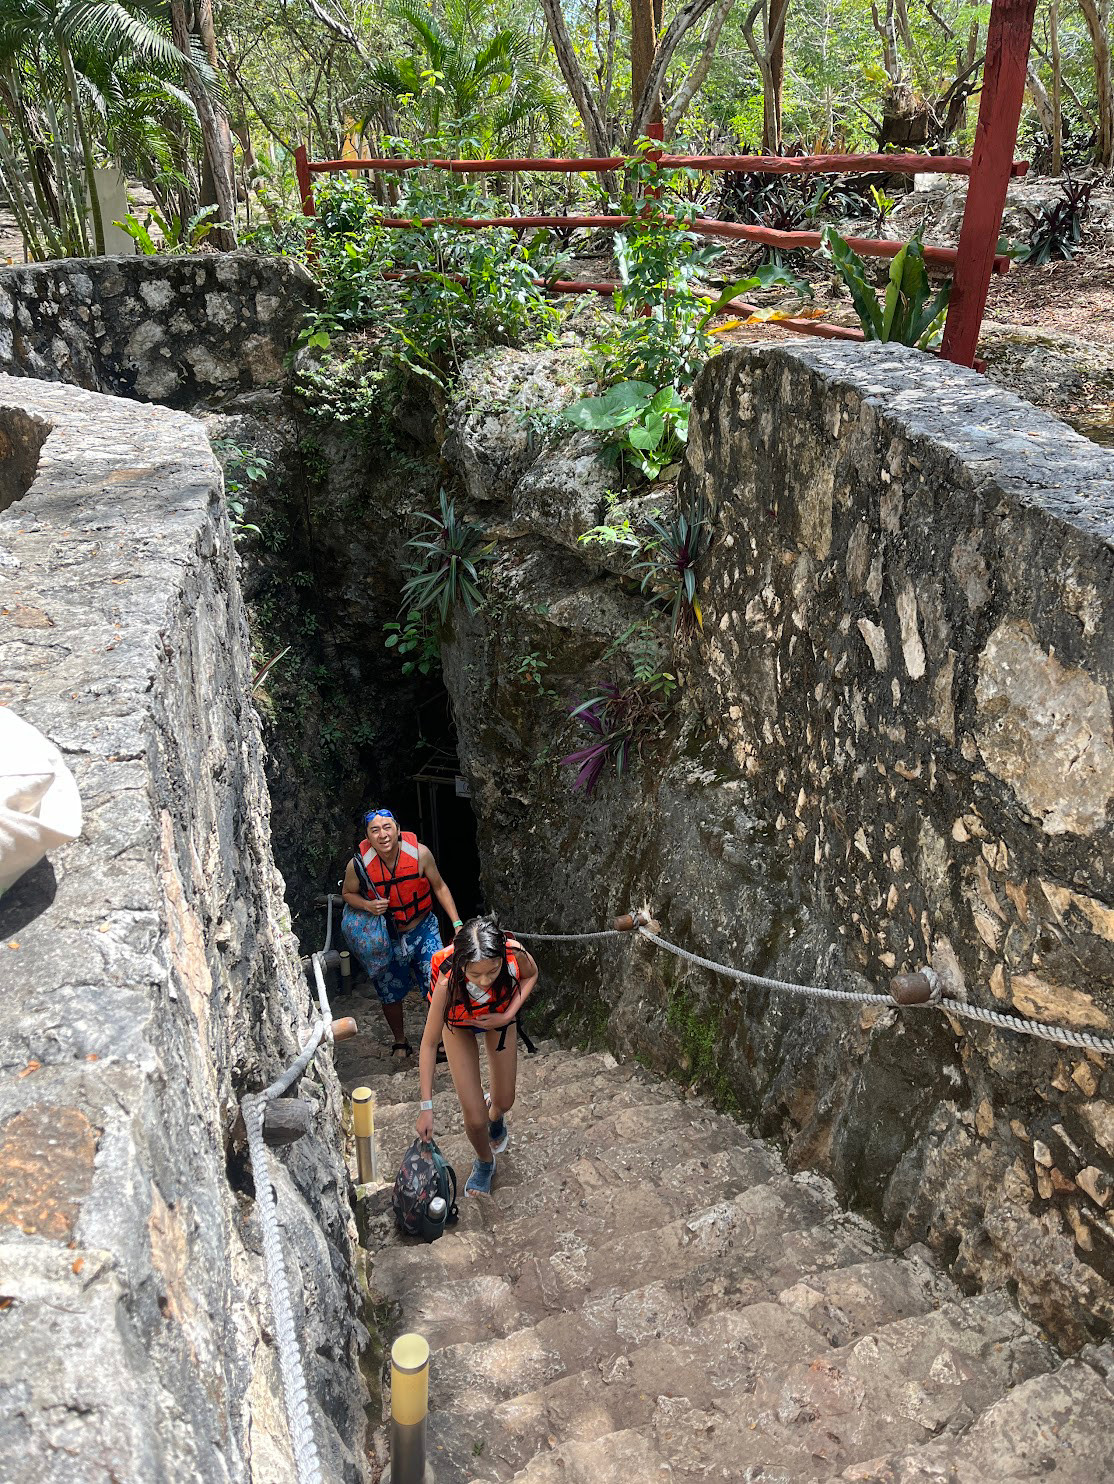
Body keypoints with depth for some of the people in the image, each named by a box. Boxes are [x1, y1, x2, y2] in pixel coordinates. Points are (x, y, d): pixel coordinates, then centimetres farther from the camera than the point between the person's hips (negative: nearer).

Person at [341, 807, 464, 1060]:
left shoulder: (419, 853, -21)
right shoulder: (358, 864, -22)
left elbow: (439, 887, -5)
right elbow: (348, 893, 0)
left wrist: (457, 923, -9)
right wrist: (369, 906, -21)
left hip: (423, 928, 0)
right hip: (386, 937, 0)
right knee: (391, 994, 13)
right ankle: (400, 1042, 39)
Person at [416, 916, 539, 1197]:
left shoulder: (515, 954, -39)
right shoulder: (448, 981, -43)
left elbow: (531, 975, -12)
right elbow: (429, 1044, -30)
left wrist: (507, 1016, -24)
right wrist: (426, 1107, -28)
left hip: (500, 1017, 2)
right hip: (459, 1024, -2)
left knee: (504, 1101, 15)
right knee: (475, 1118, -1)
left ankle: (495, 1117, 55)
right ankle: (484, 1161, 34)